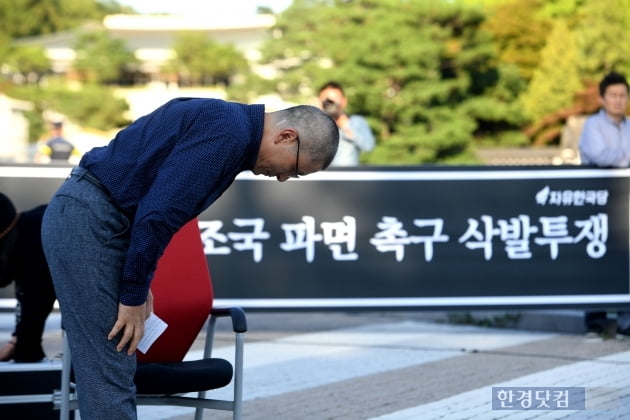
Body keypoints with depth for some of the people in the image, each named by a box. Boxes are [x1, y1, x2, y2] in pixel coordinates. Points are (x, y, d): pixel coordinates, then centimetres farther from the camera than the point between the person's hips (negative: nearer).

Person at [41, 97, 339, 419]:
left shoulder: (224, 123, 16)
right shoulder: (228, 132, -16)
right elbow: (157, 212, -22)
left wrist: (138, 284, 17)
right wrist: (133, 295, -13)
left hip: (86, 219, 10)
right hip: (87, 223, -10)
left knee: (112, 373, 12)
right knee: (109, 378, -7)